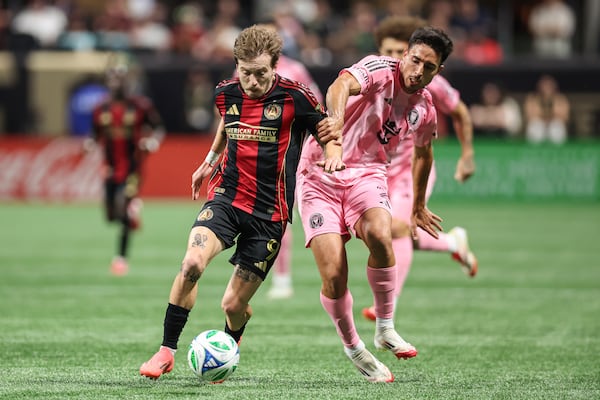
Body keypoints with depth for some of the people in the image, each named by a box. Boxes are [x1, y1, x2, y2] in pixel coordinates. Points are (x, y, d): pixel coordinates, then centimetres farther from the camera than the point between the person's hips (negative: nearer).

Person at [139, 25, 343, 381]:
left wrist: (333, 156, -19)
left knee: (234, 305, -1)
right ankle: (167, 351, -15)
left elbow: (329, 136, 2)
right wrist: (210, 160, 26)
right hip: (226, 198, 2)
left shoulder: (295, 98, -10)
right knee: (192, 263, -27)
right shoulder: (227, 94, 2)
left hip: (269, 214, -2)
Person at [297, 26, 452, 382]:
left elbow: (423, 152, 25)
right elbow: (343, 84, -37)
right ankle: (353, 349, 10)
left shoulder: (425, 109, 4)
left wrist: (419, 206, 34)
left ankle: (385, 329, -14)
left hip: (368, 173, 3)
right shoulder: (380, 71, -14)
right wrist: (337, 118, -59)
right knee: (334, 277, -16)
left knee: (380, 235, -31)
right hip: (321, 175, -3)